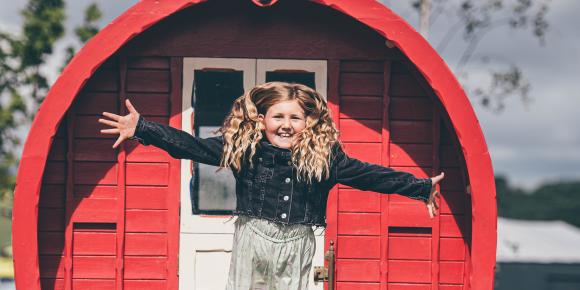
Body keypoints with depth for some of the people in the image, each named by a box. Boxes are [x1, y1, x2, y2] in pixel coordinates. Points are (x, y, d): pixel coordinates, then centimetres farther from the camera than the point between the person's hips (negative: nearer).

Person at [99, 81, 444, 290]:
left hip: (297, 245, 1)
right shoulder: (241, 147, -4)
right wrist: (143, 129, -15)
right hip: (252, 239, -1)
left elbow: (366, 174, 3)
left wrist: (419, 187, 2)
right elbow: (191, 146, -7)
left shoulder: (325, 157, -1)